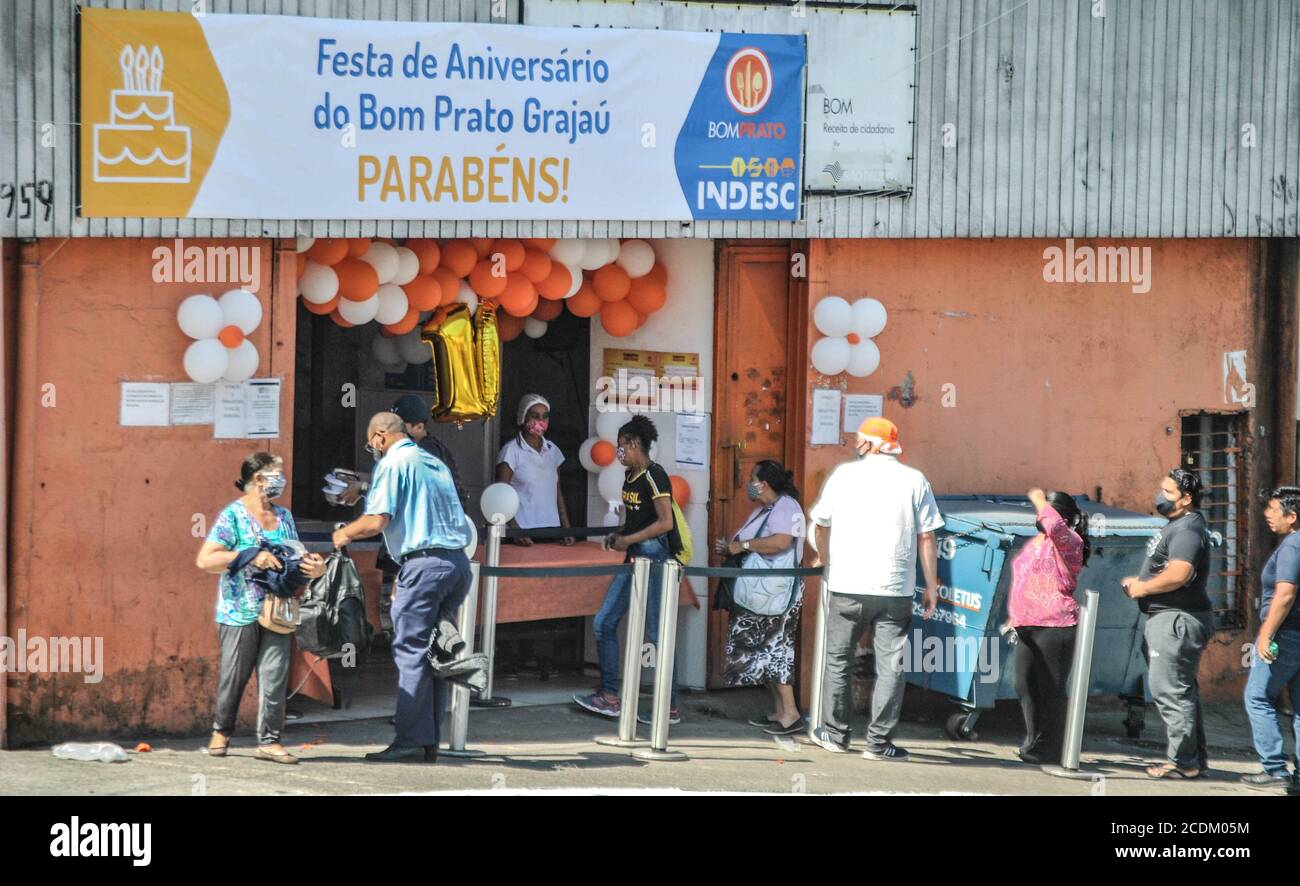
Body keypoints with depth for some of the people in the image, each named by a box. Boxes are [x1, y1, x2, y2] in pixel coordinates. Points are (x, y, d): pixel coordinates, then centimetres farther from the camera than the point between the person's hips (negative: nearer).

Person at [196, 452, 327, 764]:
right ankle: (221, 732, 23)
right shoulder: (233, 515, -7)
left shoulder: (284, 516, 13)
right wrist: (251, 557, -21)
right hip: (240, 612, -5)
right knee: (233, 677, 4)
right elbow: (205, 560, -13)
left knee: (274, 677, -2)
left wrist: (314, 568, -1)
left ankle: (269, 740, 2)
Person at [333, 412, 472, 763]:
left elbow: (377, 521, -13)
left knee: (412, 651, -6)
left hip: (424, 562, -8)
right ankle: (429, 741, 11)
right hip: (458, 561, 8)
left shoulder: (393, 463, -3)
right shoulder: (436, 463, 22)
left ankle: (411, 740, -10)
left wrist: (344, 534, 6)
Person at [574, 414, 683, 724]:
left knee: (657, 632, -5)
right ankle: (609, 697, 13)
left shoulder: (654, 476, -14)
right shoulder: (630, 476, 14)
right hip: (634, 559, 10)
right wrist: (617, 534, 7)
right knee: (604, 623, 8)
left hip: (654, 556, -10)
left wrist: (629, 539, -17)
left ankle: (670, 708, 1)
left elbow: (665, 522, -20)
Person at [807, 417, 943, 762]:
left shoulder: (844, 474, 3)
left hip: (847, 586, 1)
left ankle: (835, 733, 21)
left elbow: (821, 525, 12)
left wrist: (824, 559, 31)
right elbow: (926, 539, 0)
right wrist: (931, 587, 6)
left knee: (838, 659, 15)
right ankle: (879, 742, 2)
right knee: (890, 665, 3)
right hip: (896, 590, 0)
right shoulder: (915, 480, 3)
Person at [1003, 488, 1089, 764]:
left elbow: (1055, 525, -30)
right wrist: (1014, 617, 25)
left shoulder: (1067, 542, -6)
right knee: (1025, 685, 13)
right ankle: (1034, 742, 24)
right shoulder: (1034, 543, 21)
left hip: (1055, 626, -10)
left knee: (1050, 688, -6)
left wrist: (1040, 501, -14)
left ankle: (1048, 748, -1)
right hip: (1028, 627, 10)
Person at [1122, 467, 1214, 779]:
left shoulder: (1188, 529, -16)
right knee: (1181, 691, 15)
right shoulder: (1177, 526, 18)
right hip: (1166, 618, 11)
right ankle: (1195, 757, 22)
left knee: (1170, 690, -10)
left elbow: (1178, 574, -28)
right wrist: (1139, 581, 12)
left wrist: (1142, 588, -14)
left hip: (1176, 621, -11)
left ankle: (1184, 761, -7)